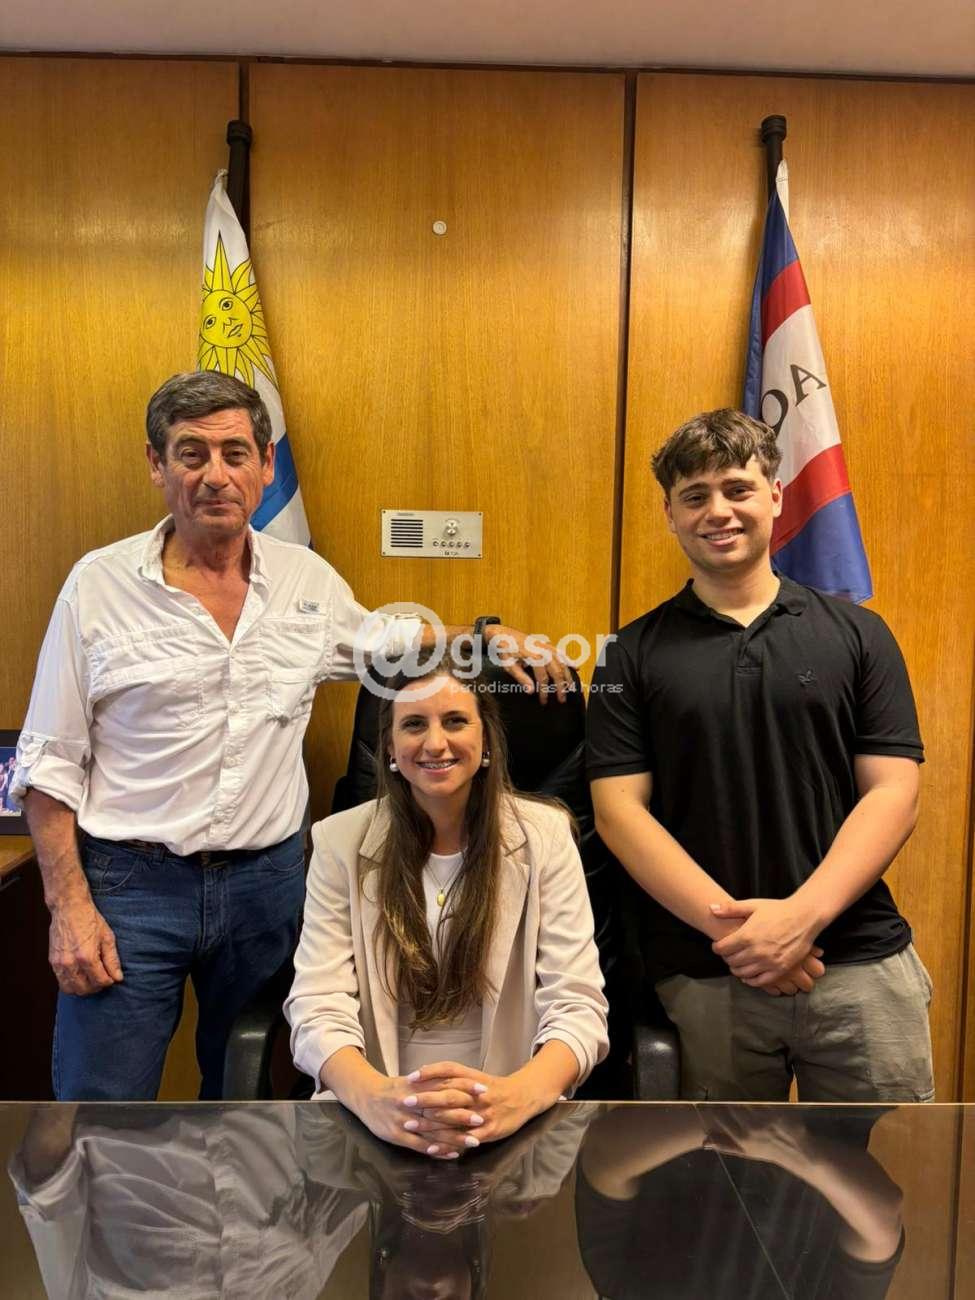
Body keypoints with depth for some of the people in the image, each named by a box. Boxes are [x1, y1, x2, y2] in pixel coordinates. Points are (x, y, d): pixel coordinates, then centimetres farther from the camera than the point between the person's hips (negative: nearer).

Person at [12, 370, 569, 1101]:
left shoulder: (309, 579, 2)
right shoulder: (100, 583, -6)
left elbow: (384, 642, 21)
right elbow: (51, 764, -3)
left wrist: (485, 637, 6)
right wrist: (69, 908, -8)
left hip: (268, 878, 3)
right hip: (131, 882, -2)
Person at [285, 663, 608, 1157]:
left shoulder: (543, 834, -2)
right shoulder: (340, 840, -1)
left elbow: (577, 1006, -7)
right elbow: (318, 1006, -8)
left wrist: (519, 1095, -27)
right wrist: (374, 1097, -28)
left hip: (508, 1115, 0)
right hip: (376, 1117, 1)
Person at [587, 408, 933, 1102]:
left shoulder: (857, 634, 4)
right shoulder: (635, 654, 2)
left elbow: (893, 793, -1)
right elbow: (619, 808, -4)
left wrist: (803, 914, -15)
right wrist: (731, 923, -15)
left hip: (861, 965, 1)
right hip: (702, 979, 0)